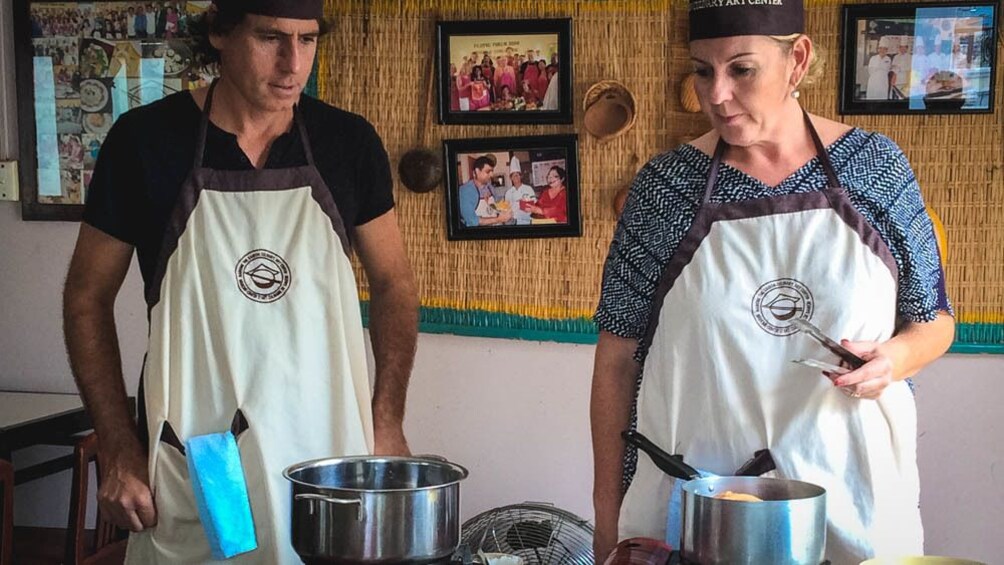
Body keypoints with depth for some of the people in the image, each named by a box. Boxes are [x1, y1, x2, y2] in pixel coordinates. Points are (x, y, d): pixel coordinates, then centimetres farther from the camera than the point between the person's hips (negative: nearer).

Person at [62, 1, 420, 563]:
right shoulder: (145, 139, -5)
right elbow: (89, 297, 3)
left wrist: (388, 423, -1)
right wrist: (119, 452, -3)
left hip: (334, 454, 2)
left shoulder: (349, 141, 0)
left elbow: (393, 282, 9)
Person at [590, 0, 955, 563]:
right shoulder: (666, 185, -5)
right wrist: (607, 515, -2)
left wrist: (894, 359, -14)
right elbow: (618, 358, -1)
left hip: (854, 498, 1)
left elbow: (935, 320, 9)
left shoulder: (877, 166, -2)